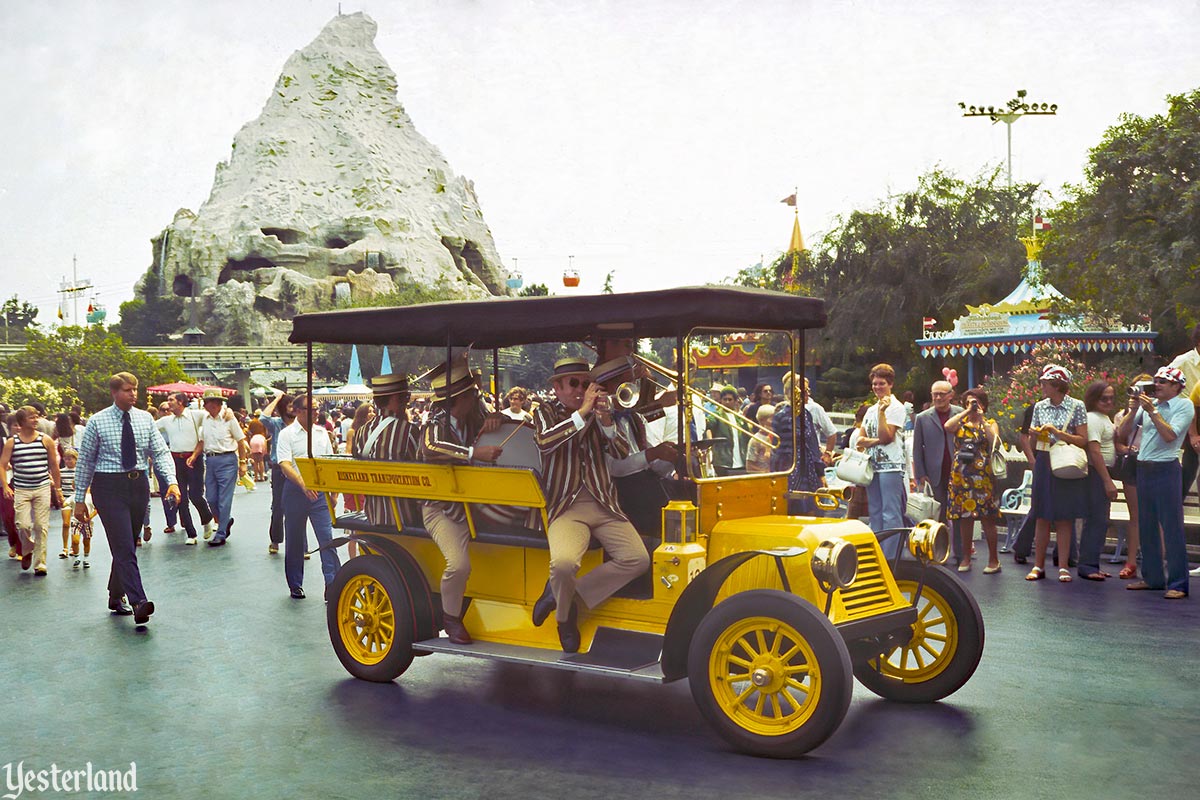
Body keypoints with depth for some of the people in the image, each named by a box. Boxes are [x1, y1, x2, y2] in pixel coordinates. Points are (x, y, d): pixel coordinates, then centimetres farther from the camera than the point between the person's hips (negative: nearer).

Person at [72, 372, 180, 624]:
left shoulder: (145, 419, 5)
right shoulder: (97, 422, -4)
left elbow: (161, 452, 3)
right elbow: (85, 461, 1)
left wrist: (172, 481, -13)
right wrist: (80, 499, 1)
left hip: (139, 483, 4)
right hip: (110, 487, -4)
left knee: (127, 546, 14)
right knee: (124, 548, -12)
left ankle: (116, 597, 31)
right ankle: (139, 603, -20)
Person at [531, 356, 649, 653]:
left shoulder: (597, 414, 15)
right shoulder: (546, 412, 5)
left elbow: (624, 453, 6)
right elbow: (545, 441, -18)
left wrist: (606, 421, -11)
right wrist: (583, 412, -20)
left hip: (604, 505, 4)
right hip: (566, 507, -4)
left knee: (638, 559, -16)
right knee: (563, 563, -32)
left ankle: (565, 595, -2)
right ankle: (564, 616, 3)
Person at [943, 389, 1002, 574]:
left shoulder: (990, 424, 8)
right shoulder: (960, 422, 12)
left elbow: (995, 442, -13)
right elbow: (947, 427, -12)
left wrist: (981, 420, -11)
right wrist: (966, 412, -6)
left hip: (982, 475, -2)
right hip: (961, 475, 2)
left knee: (987, 517, -4)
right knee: (964, 517, 4)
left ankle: (993, 559, 4)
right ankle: (966, 558, 13)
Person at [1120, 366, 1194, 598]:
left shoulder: (1184, 405, -3)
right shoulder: (1149, 404, 13)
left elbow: (1170, 435, -16)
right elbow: (1123, 431, 9)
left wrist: (1152, 411, -15)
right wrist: (1134, 410, -4)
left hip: (1166, 469, -6)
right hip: (1144, 469, 7)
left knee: (1172, 527, -7)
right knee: (1146, 526, 11)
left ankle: (1178, 583, -5)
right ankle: (1152, 578, 21)